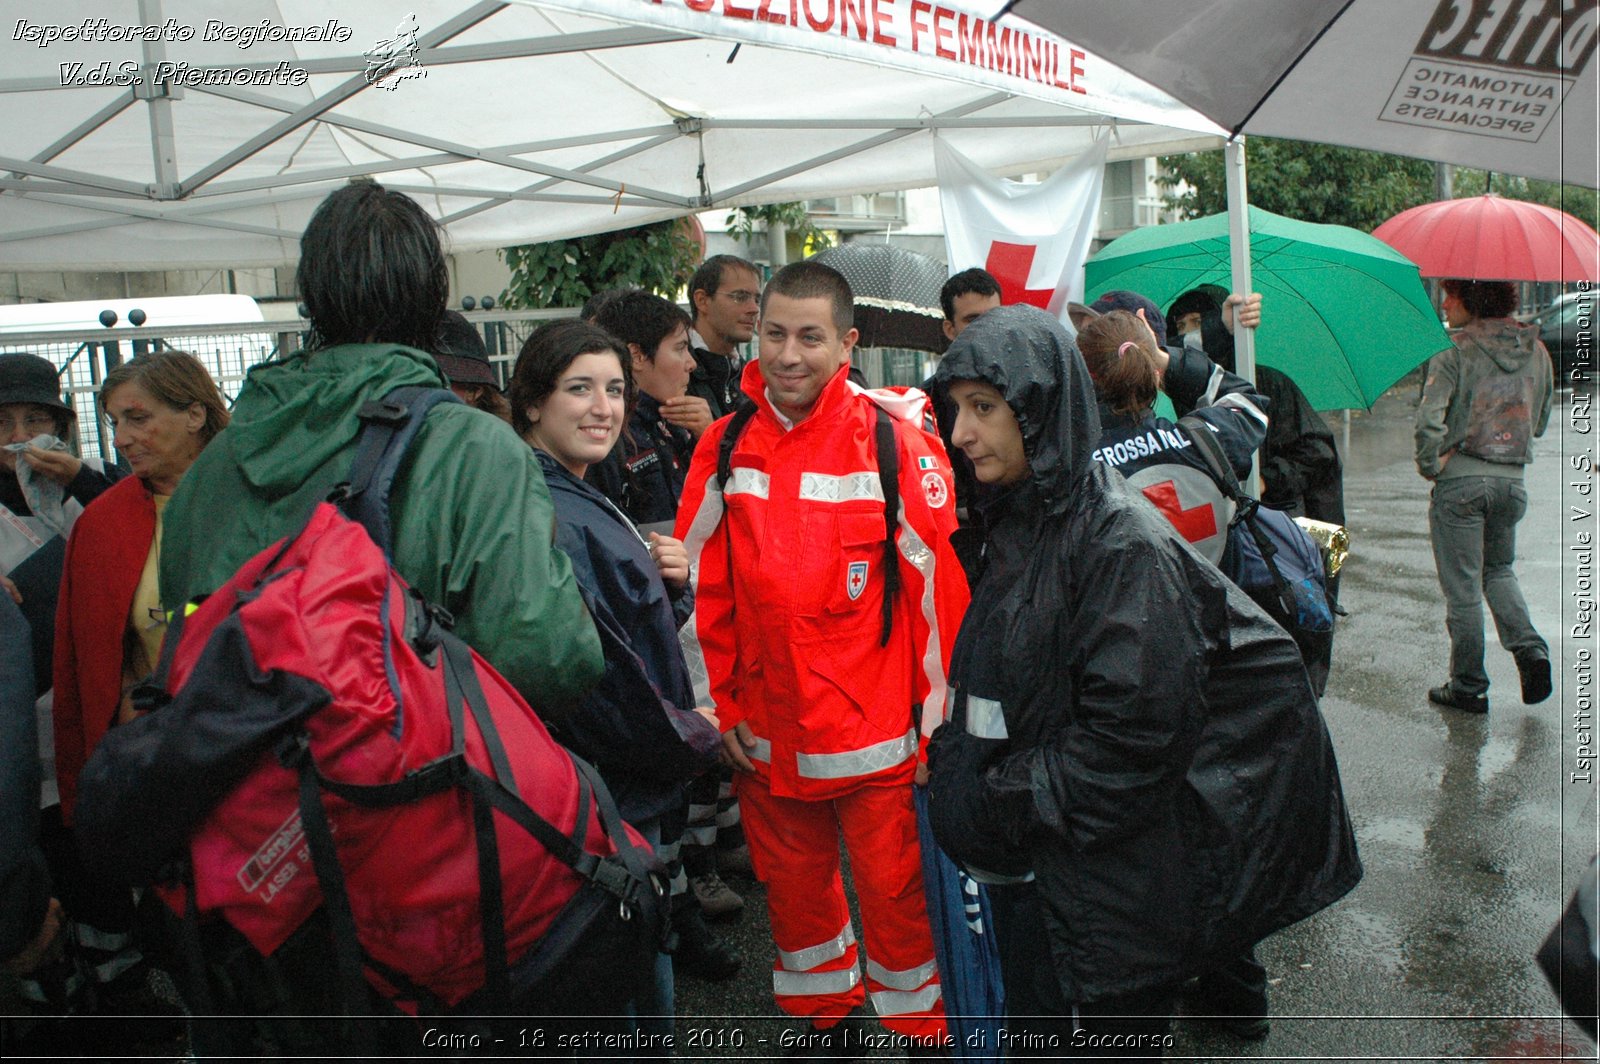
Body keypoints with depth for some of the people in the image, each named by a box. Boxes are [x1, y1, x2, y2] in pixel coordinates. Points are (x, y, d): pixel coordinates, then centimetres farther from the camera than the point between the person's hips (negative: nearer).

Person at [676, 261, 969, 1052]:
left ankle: (922, 1027, 32)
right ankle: (827, 1017, 42)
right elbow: (701, 586, 6)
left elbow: (937, 578, -9)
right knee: (792, 884, 19)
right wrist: (719, 702, 5)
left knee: (895, 890, 8)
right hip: (768, 733, 4)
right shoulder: (727, 446, 1)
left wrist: (937, 717, -7)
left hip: (877, 732, -4)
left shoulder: (893, 438, -11)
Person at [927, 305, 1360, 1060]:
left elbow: (1134, 730, -23)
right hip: (1021, 867, 8)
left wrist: (998, 805, -16)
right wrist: (951, 760, 3)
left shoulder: (1120, 539, -21)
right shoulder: (1014, 522, 5)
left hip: (1109, 884, -8)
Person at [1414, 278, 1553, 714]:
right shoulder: (1536, 350, 8)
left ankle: (1469, 686, 12)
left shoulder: (1456, 350, -10)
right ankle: (1529, 649, 4)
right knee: (1498, 569, 25)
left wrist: (1429, 464, -9)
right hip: (1513, 479, 5)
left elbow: (1429, 417, -21)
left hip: (1461, 480, -5)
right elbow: (1540, 422, 16)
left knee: (1463, 588, 4)